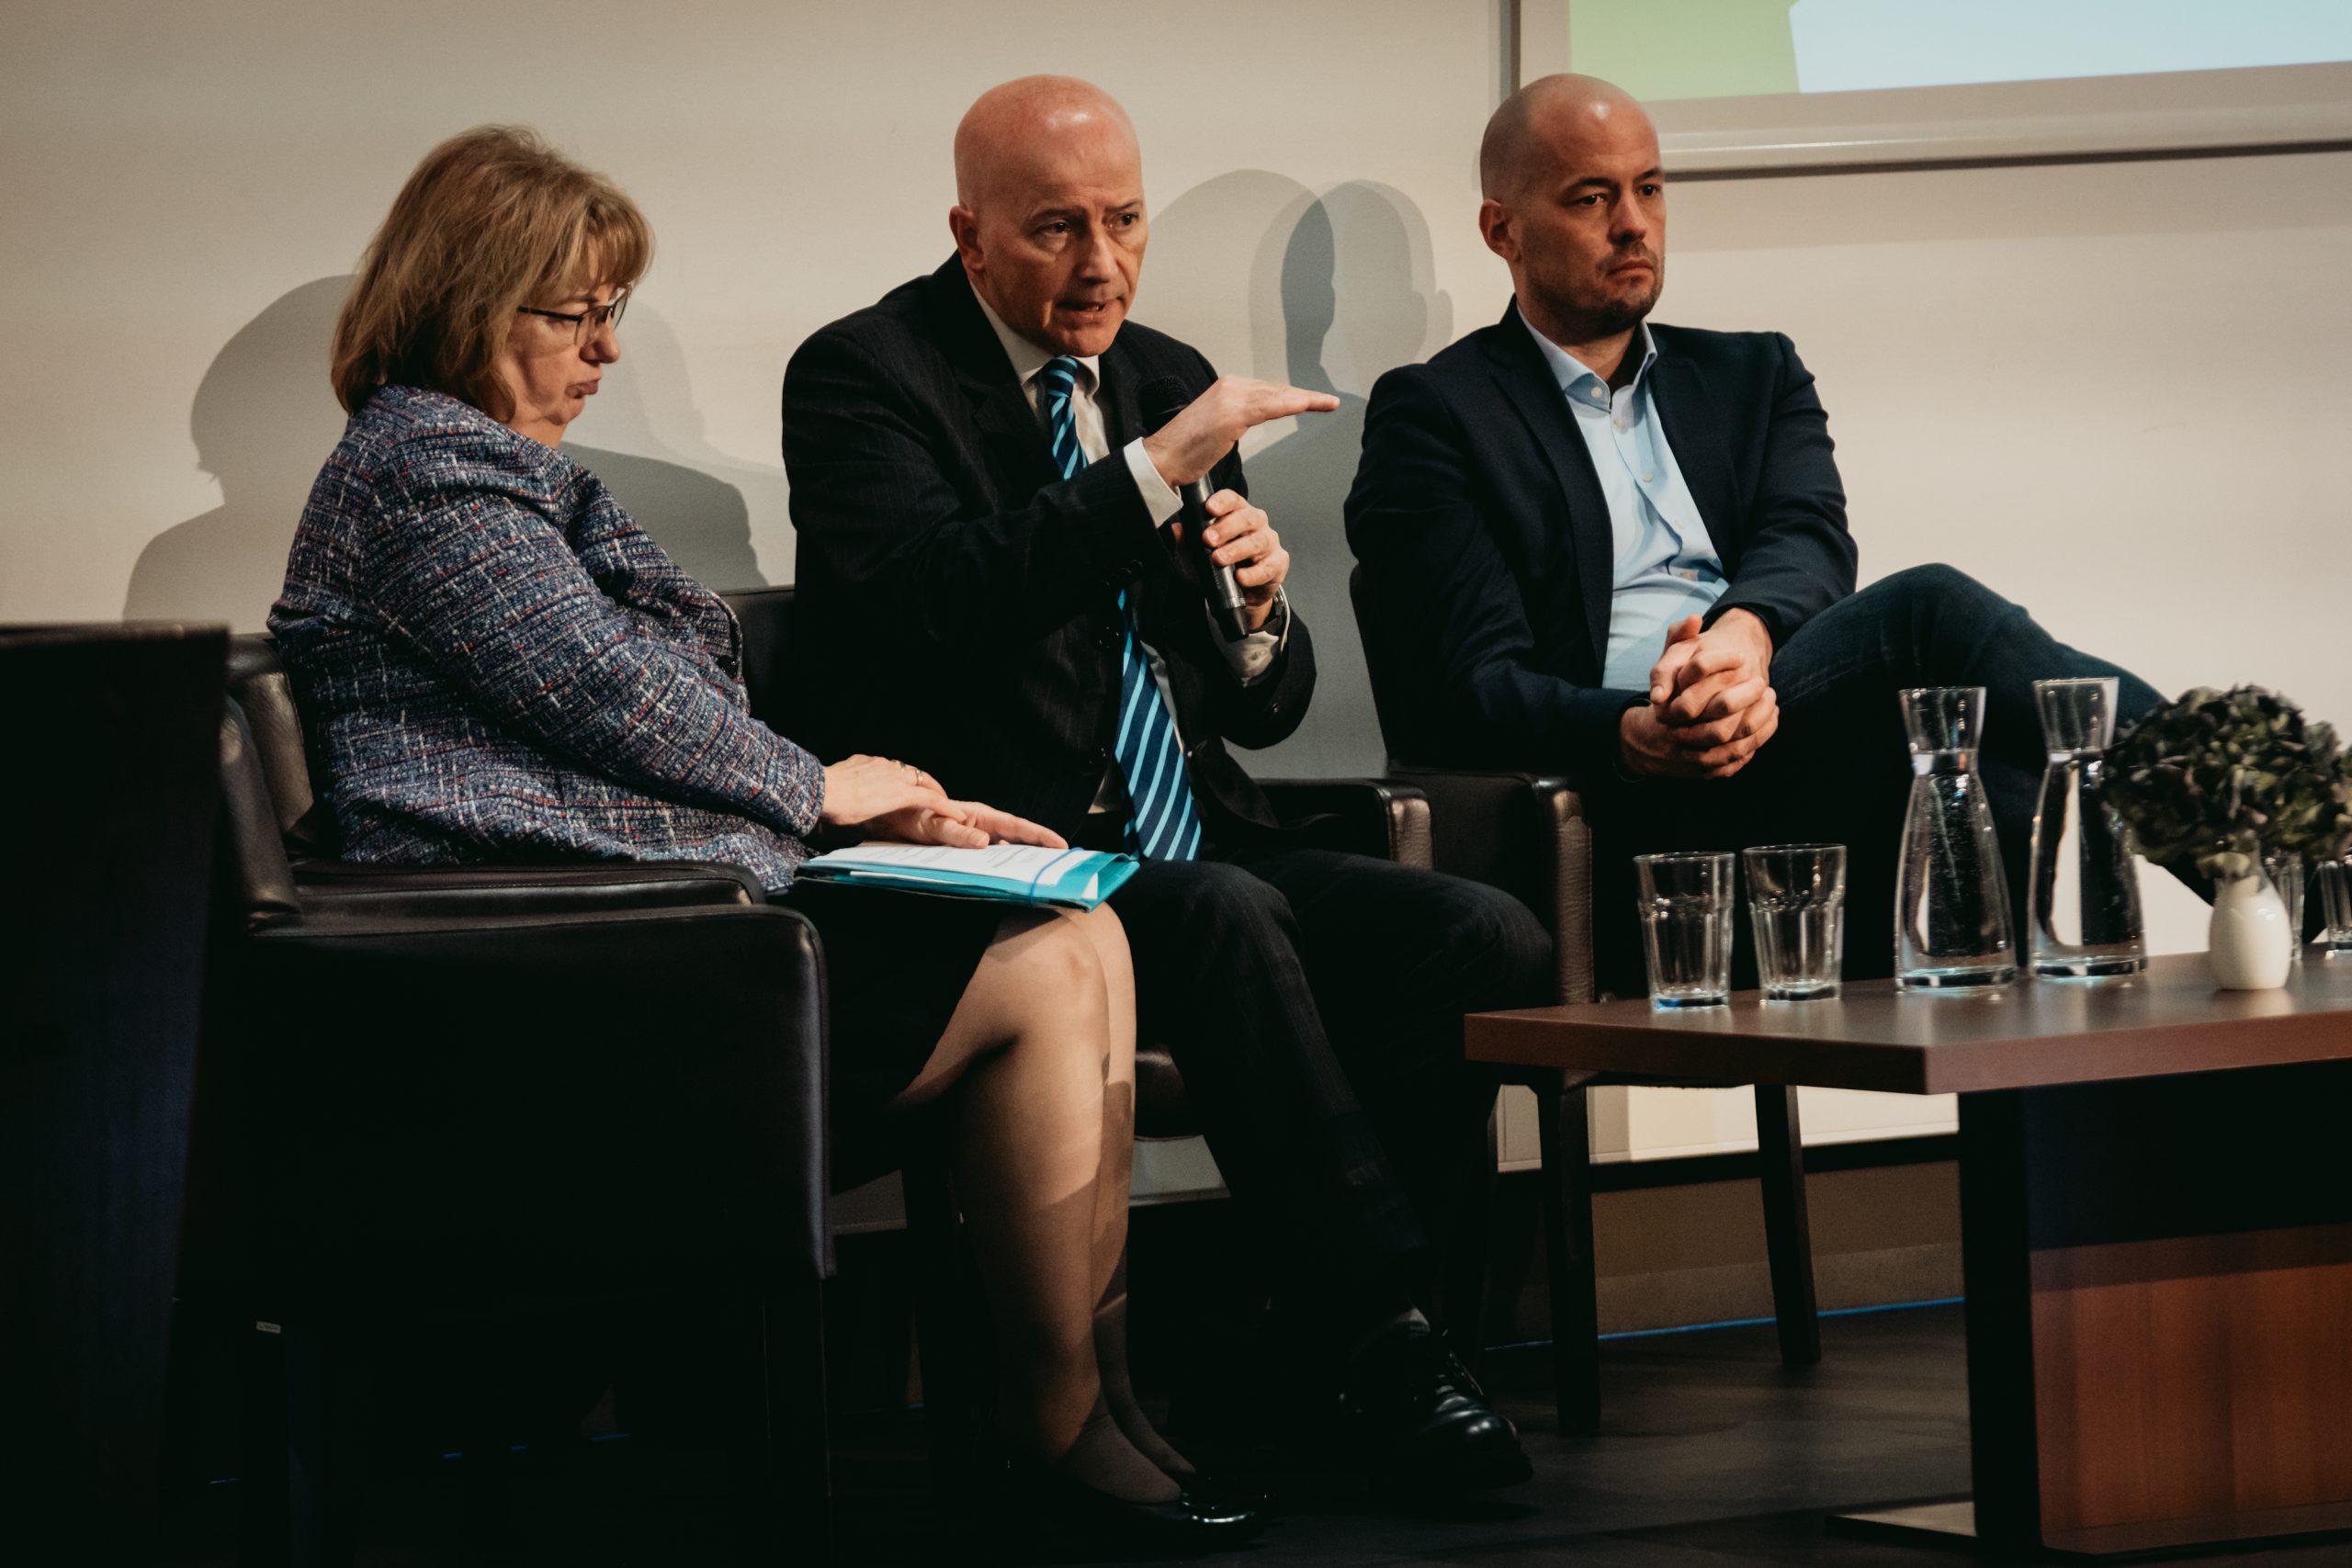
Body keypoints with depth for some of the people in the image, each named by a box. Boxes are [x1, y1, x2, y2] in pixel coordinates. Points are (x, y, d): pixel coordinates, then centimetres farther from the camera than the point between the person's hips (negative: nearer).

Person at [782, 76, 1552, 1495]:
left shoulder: (1167, 377, 18)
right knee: (1229, 921, -36)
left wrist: (1259, 610, -2)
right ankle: (1387, 1342, -27)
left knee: (1495, 944, -17)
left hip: (1194, 845, 7)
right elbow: (928, 603, -23)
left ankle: (1309, 1332, -9)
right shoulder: (866, 376, -2)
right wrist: (1153, 470, -24)